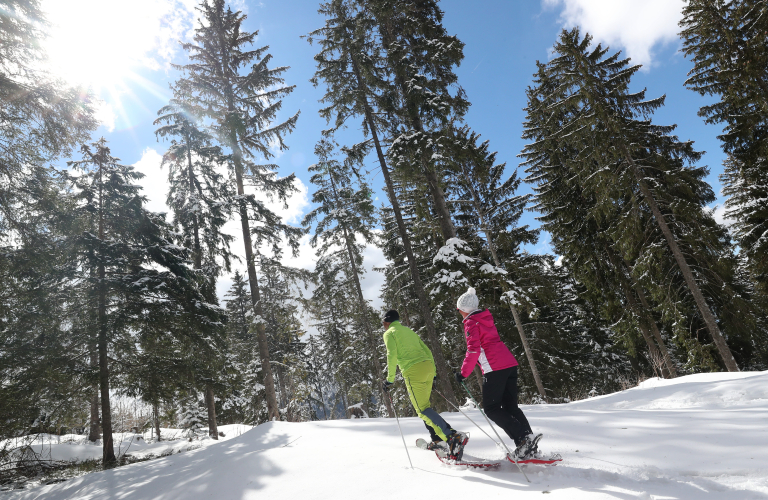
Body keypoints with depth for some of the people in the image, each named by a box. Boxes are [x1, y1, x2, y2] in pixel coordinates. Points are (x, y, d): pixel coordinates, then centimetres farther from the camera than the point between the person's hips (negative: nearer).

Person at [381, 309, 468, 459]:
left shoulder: (389, 333, 8)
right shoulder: (409, 331, 29)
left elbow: (392, 355, -7)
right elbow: (427, 351, 25)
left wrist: (390, 378, -4)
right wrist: (432, 374, 27)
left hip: (413, 371, -8)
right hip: (428, 366, 8)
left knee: (423, 409, -8)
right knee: (423, 405, 20)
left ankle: (453, 437, -22)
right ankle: (438, 440, 17)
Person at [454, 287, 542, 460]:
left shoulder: (471, 323, -5)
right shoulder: (486, 318, 20)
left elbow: (473, 349, -16)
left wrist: (464, 373, -9)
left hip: (494, 368, -8)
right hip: (510, 363, 9)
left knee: (492, 409, 0)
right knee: (511, 407, 14)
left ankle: (524, 438, -12)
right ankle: (529, 440, 4)